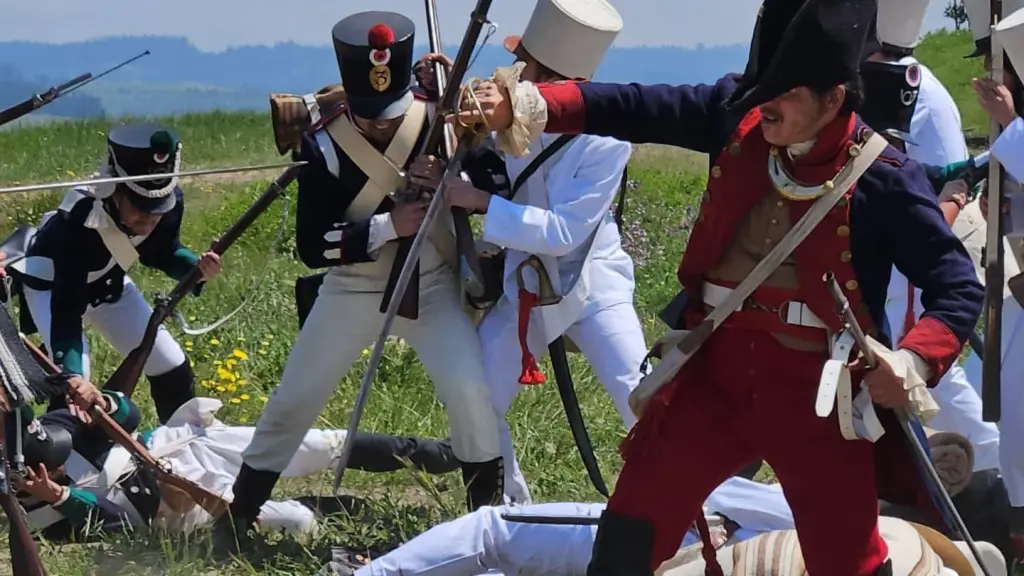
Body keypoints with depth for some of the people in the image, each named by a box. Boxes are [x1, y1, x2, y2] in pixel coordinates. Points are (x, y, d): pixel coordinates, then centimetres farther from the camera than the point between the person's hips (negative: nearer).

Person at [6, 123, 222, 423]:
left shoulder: (170, 202, -26)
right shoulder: (79, 220, -42)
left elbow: (163, 254, -4)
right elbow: (67, 308, -43)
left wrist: (196, 267, -26)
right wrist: (72, 376, -57)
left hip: (107, 283, 5)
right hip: (51, 284, -5)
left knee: (173, 368, 3)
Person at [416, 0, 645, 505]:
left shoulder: (605, 139, -23)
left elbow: (563, 232, -26)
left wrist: (479, 200, -28)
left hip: (591, 282, -5)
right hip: (523, 284, 5)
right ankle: (510, 507, 24)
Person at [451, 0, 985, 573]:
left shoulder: (883, 180, -15)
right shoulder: (737, 117, -4)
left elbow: (959, 288, -12)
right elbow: (632, 107, -8)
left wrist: (915, 361, -29)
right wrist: (527, 106, -22)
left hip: (818, 392, -3)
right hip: (716, 367, 4)